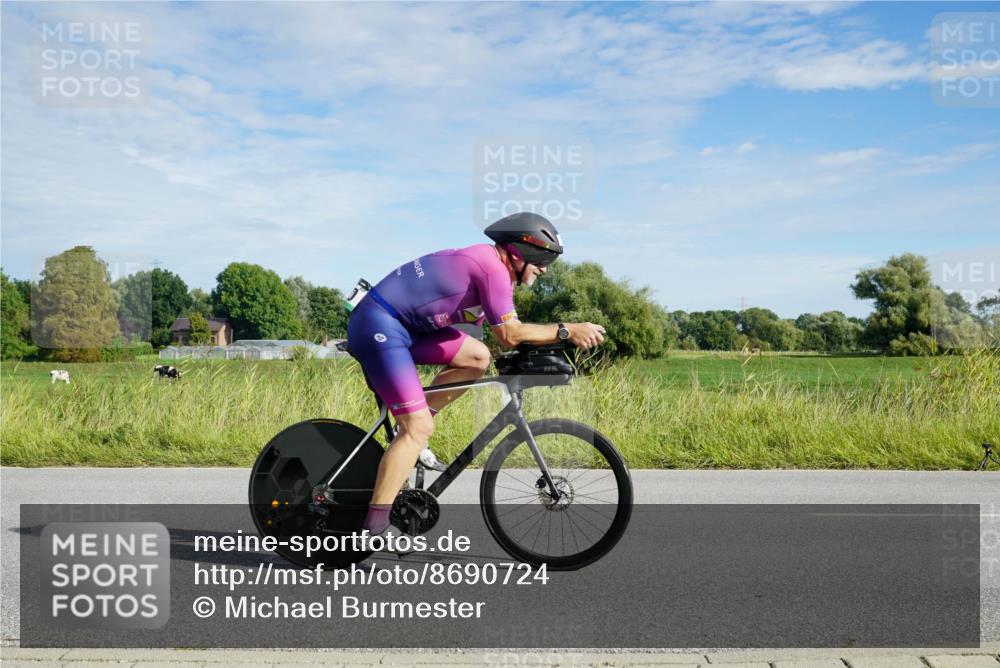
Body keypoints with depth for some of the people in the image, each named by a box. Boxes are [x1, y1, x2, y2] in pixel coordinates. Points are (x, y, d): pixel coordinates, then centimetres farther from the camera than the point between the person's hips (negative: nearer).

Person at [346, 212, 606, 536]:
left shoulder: (484, 261, 15)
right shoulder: (494, 267, -15)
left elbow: (506, 332, 17)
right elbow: (509, 334, -19)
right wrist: (568, 331, -12)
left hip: (400, 325, 10)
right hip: (378, 326, -10)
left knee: (477, 357, 8)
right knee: (420, 428, -11)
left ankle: (408, 433, 11)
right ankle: (374, 529, -8)